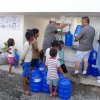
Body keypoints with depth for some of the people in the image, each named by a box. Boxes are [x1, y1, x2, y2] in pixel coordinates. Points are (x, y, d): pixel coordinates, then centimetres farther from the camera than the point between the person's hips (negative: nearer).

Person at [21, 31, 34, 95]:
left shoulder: (29, 43, 8)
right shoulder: (27, 44, -22)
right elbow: (23, 54, -22)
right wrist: (22, 60, -9)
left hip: (29, 61, 9)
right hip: (26, 62, -9)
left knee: (27, 74, 19)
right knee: (24, 75, -1)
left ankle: (25, 83, 33)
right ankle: (24, 89, 7)